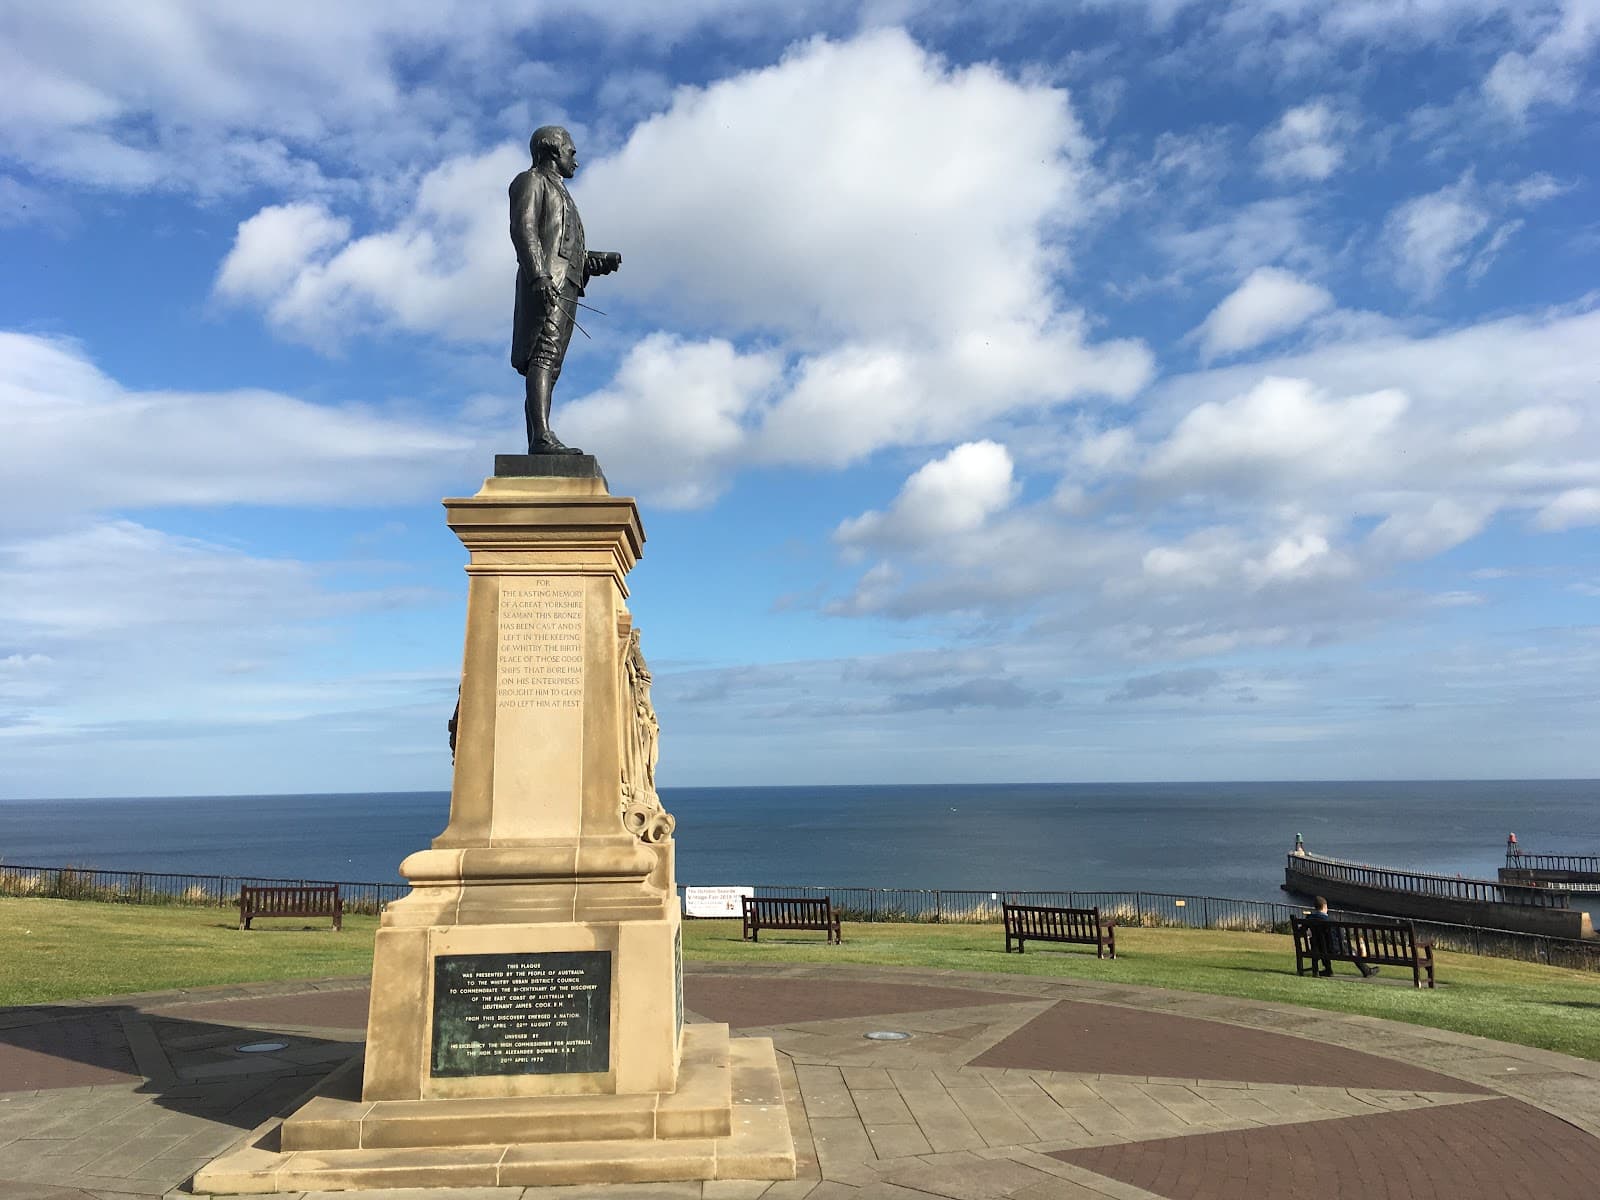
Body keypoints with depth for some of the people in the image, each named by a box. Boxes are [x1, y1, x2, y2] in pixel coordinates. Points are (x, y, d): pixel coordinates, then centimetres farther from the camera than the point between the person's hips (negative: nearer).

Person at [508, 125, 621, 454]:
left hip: (563, 287, 9)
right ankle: (543, 437, -36)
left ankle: (535, 448, -2)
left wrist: (602, 261, 13)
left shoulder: (560, 195, 35)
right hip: (546, 283, -9)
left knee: (547, 369, 2)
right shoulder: (532, 181, 7)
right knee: (544, 356, -23)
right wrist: (539, 275, -23)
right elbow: (523, 229, -10)